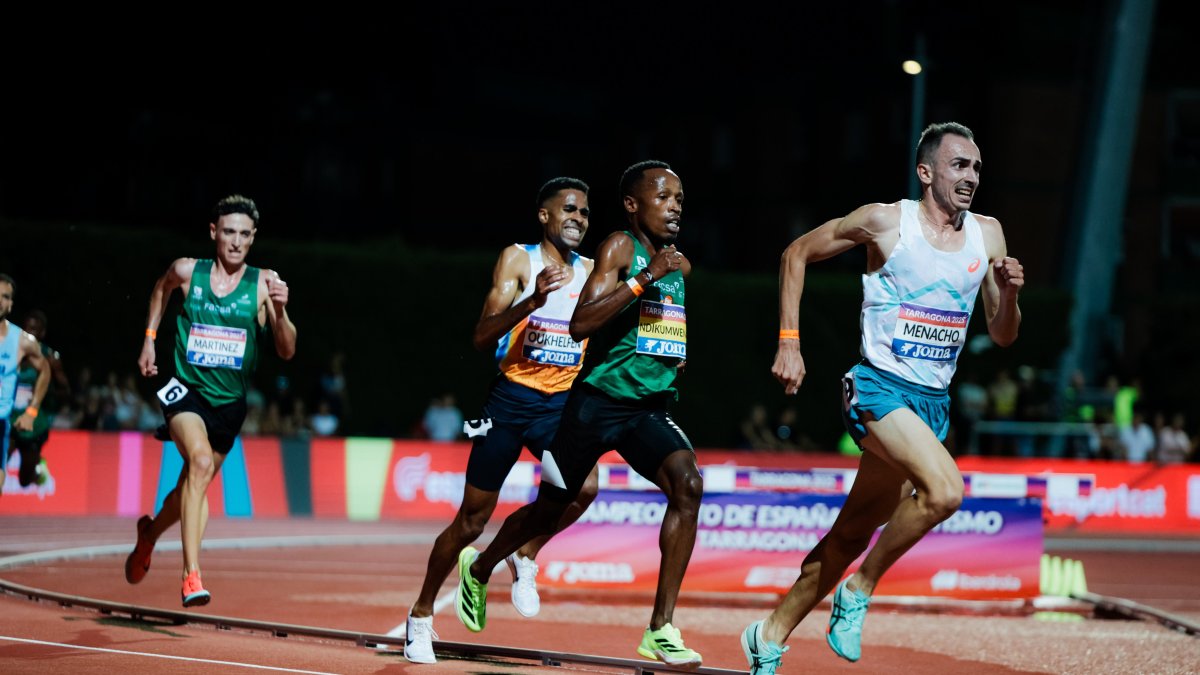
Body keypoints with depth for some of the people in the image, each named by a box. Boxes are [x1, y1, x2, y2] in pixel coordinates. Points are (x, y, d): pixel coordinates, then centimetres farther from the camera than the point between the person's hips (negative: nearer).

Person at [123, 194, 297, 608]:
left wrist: (279, 311, -27)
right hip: (186, 390, -2)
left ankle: (150, 532, 51)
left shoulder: (264, 283, -7)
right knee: (200, 461, -30)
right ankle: (191, 574, -33)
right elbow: (162, 288, 21)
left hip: (229, 402, 3)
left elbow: (286, 352, -11)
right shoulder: (187, 272, -5)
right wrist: (149, 337, 17)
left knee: (194, 486, 16)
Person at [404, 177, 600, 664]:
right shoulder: (518, 259, -5)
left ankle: (525, 557, 3)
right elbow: (482, 338, -15)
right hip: (510, 398, -3)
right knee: (472, 519, 3)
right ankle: (421, 615, 21)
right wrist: (532, 301, -30)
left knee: (583, 487, -25)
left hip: (560, 403, 3)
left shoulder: (591, 272, 8)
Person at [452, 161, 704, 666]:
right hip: (598, 401, -5)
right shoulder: (620, 248, -11)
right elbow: (580, 324, -25)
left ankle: (661, 631, -22)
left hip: (650, 406, 5)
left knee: (688, 483, -22)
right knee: (551, 508, 10)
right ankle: (479, 568, 43)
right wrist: (646, 277, -30)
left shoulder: (679, 263, 11)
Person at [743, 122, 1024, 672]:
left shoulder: (987, 234, 7)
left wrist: (1009, 293, -10)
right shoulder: (885, 221, -7)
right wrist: (788, 343, -2)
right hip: (880, 387, -6)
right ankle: (859, 590, -9)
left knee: (852, 533, 9)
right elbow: (796, 253, 4)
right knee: (945, 488, -29)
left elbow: (1002, 337, 12)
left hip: (933, 401, 6)